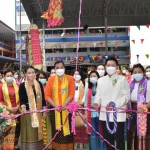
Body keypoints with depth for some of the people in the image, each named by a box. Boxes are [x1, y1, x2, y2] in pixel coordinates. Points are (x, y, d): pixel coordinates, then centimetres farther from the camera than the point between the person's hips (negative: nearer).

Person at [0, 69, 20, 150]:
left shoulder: (17, 86, 7)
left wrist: (18, 107, -7)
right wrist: (8, 108, -13)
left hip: (17, 112, 3)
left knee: (16, 132, 8)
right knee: (7, 133, -5)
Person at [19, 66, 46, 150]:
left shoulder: (39, 84, 6)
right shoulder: (22, 85, -4)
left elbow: (42, 98, 9)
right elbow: (21, 99, -11)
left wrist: (44, 111, 6)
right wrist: (23, 107, -30)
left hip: (38, 112, 4)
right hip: (28, 112, -3)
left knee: (38, 131, 11)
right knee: (29, 133, 0)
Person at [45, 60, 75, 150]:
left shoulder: (70, 79, 3)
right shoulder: (51, 79, 6)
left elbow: (71, 94, -5)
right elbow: (47, 95, 0)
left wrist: (64, 105, -17)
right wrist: (55, 105, -13)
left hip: (67, 109, -1)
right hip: (54, 109, 1)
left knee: (67, 131, 2)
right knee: (56, 131, 4)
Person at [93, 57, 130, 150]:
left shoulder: (122, 79, 0)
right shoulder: (101, 80, 13)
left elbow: (127, 96, -6)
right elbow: (98, 94, 12)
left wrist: (115, 104, -17)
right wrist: (97, 102, -9)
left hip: (118, 114, -4)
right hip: (105, 114, 4)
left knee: (119, 138, 2)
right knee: (108, 138, 13)